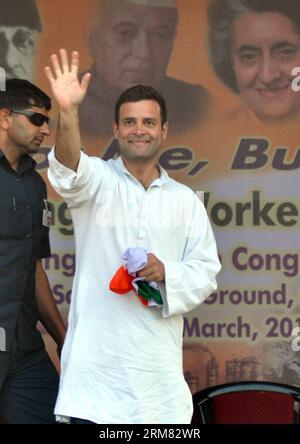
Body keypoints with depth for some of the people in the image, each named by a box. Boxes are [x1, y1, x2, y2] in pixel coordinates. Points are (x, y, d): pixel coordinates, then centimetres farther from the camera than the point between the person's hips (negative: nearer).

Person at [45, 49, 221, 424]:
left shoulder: (185, 200, 11)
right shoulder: (98, 180, 3)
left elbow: (206, 271, 7)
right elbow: (69, 171, -20)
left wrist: (166, 273, -15)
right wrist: (68, 112, -39)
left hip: (158, 357, 3)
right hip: (96, 352, -2)